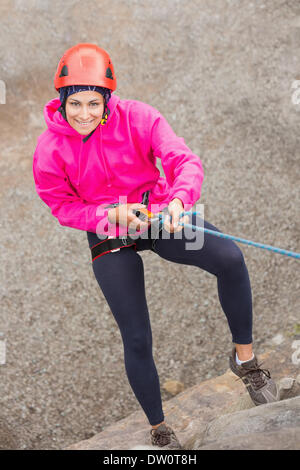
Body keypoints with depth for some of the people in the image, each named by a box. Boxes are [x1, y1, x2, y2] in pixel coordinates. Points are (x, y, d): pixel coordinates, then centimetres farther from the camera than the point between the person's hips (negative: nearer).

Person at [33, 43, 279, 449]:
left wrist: (179, 198, -42)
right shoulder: (50, 151, -11)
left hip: (158, 214, 0)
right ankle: (158, 428, 25)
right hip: (109, 239, 0)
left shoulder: (136, 118, -15)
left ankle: (245, 359, -6)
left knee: (229, 258, -29)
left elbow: (185, 160, -20)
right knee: (137, 340, -1)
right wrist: (111, 215, -23)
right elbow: (63, 207, -5)